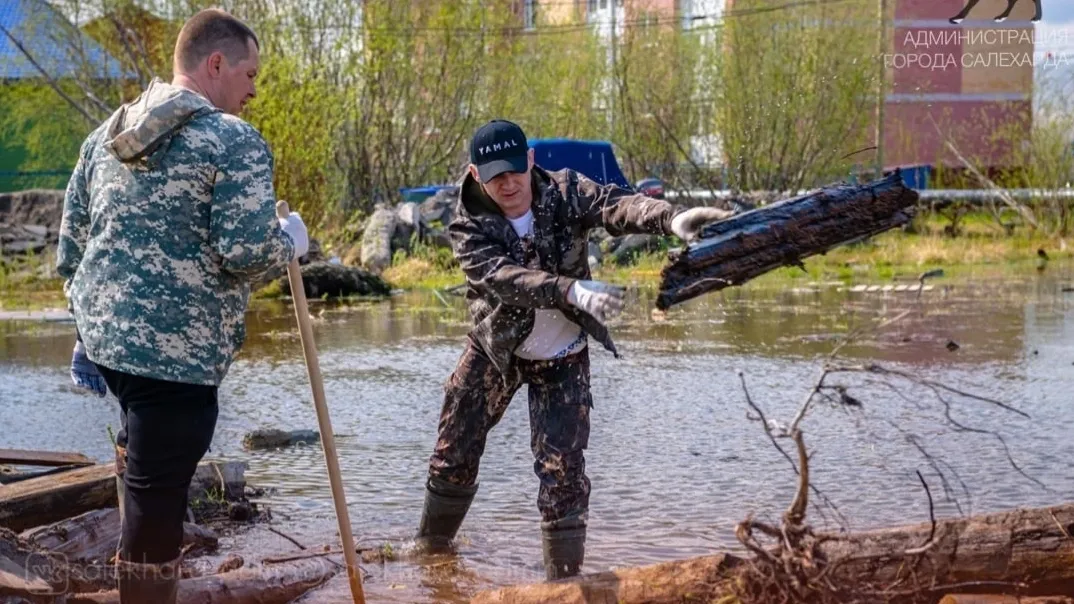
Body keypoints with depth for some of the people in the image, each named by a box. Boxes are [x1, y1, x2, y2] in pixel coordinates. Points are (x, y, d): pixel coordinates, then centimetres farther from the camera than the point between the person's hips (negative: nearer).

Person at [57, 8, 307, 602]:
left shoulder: (108, 133, 12)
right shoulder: (235, 140, -11)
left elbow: (72, 241, 16)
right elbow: (246, 253, -18)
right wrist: (290, 241, 3)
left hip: (105, 332, 9)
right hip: (176, 348, -8)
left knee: (141, 439, 33)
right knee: (156, 507, -1)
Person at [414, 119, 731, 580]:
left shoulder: (565, 193, -18)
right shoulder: (469, 228, -21)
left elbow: (617, 206, -38)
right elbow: (504, 278, -39)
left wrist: (671, 218, -60)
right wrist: (572, 290, -57)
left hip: (561, 358, -1)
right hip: (494, 350, 1)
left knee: (562, 471, -8)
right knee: (453, 454, 13)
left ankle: (563, 580, 4)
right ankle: (431, 546, 38)